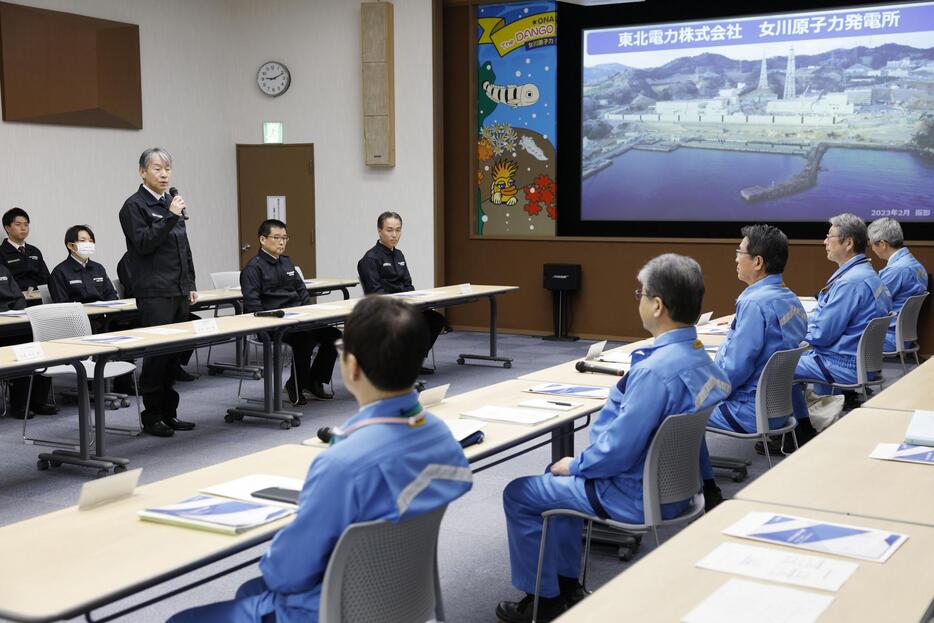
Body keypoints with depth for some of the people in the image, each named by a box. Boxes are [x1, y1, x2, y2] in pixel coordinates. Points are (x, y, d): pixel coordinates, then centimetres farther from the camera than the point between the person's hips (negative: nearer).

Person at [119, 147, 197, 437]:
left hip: (178, 291, 7)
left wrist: (190, 285, 16)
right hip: (154, 292, -7)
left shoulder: (171, 202, 15)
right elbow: (143, 243, -16)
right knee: (157, 352, -6)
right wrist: (170, 217, -21)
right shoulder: (134, 206, -5)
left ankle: (169, 412, 16)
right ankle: (152, 416, 3)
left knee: (175, 352, 8)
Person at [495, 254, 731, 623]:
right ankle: (566, 584, 34)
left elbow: (618, 450, -28)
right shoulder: (700, 357, -1)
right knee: (561, 476, 28)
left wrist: (574, 465, -8)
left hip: (637, 497, -9)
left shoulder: (656, 370, -31)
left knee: (518, 494, 5)